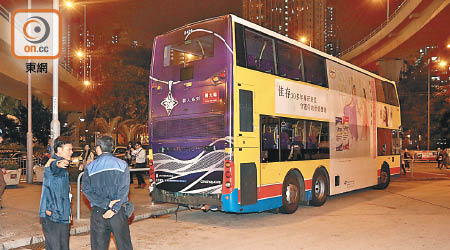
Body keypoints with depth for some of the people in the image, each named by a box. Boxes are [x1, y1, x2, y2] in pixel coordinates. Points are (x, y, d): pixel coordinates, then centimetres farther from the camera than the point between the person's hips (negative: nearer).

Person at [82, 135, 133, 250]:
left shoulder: (90, 167, 2)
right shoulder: (122, 164, -1)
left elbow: (86, 190, -7)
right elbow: (124, 189, -10)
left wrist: (107, 203, -12)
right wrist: (114, 208, -14)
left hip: (98, 212, 1)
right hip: (119, 212, 0)